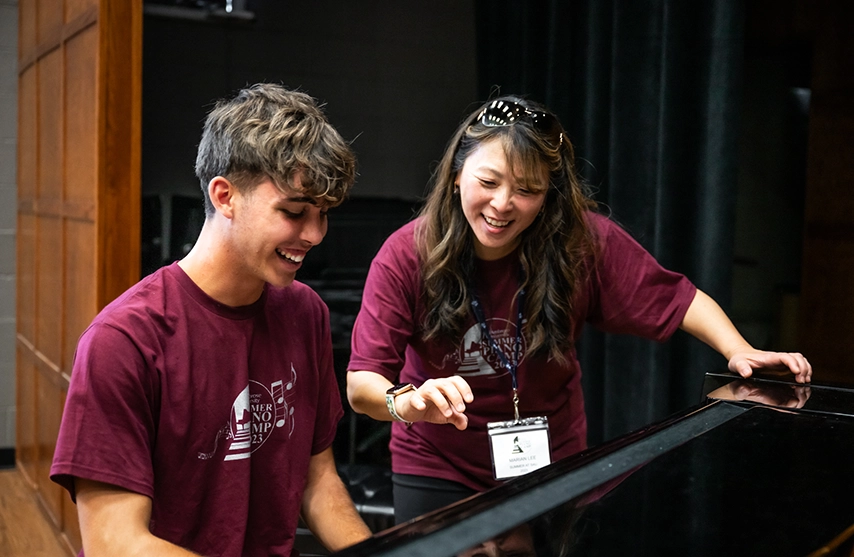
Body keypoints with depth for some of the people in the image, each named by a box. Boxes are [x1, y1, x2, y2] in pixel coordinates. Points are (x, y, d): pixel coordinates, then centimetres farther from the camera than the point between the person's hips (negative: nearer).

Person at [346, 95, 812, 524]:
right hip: (436, 473, -1)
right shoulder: (406, 255, -21)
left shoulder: (584, 242, -18)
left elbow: (674, 298, -8)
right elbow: (360, 385, -25)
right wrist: (410, 401, -47)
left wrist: (739, 351, -25)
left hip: (551, 466, 2)